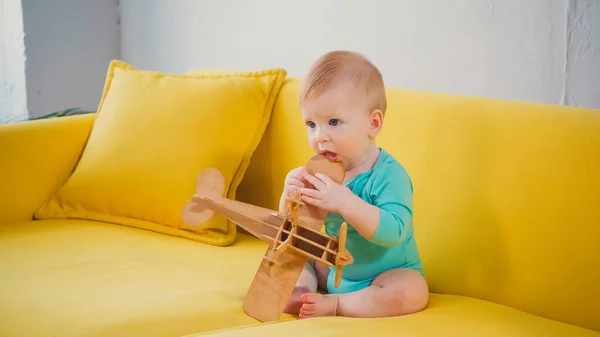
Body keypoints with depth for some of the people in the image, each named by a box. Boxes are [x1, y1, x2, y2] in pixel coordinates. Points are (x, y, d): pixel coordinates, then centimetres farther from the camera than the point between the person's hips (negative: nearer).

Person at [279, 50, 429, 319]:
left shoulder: (389, 175, -25)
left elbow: (393, 232, -39)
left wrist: (345, 203, -48)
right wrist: (290, 196, -21)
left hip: (385, 273, -6)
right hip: (334, 270, 6)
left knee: (411, 292, -35)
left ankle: (334, 304, -21)